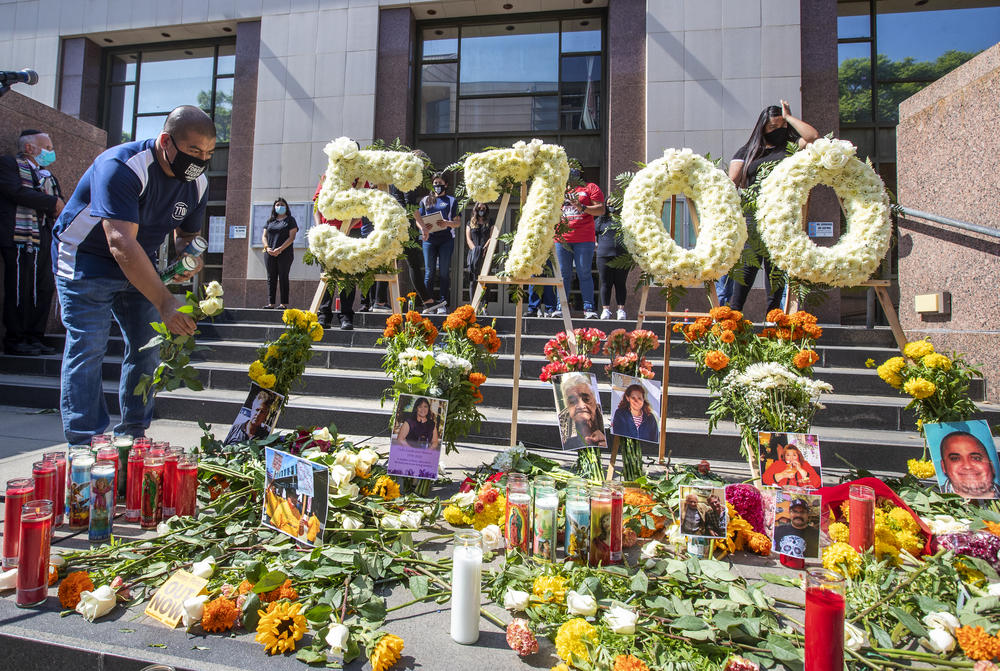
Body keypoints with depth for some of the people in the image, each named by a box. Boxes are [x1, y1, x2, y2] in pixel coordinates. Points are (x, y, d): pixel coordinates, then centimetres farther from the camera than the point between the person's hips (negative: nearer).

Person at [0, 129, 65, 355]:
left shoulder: (48, 175, 24)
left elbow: (59, 204, 19)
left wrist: (58, 208, -4)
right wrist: (52, 203, -8)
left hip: (44, 241, 7)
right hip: (19, 238, -7)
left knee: (44, 289, 4)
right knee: (19, 289, -5)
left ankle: (35, 338, 11)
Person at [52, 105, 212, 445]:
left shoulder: (197, 183, -7)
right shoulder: (121, 167, -29)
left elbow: (188, 234, 8)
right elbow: (121, 244, -39)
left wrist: (189, 257, -18)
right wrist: (165, 302, -48)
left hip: (139, 264, 7)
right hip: (86, 260, -6)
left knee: (147, 346, 2)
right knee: (88, 347, -13)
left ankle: (132, 436, 14)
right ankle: (84, 446, -6)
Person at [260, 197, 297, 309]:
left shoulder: (290, 220, 5)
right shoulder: (270, 220, 18)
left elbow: (292, 237, -6)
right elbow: (264, 236, 14)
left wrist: (280, 249, -15)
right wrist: (267, 247, -5)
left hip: (285, 254, -4)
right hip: (270, 254, 4)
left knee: (283, 278, -5)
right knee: (271, 278, 2)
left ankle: (284, 303, -4)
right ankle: (270, 303, 3)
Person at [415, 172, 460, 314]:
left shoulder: (451, 200, 12)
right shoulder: (425, 200, 17)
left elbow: (458, 222, 7)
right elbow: (418, 218, 14)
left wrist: (449, 223, -14)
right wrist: (423, 227, -8)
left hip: (446, 239, -1)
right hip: (429, 239, 1)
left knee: (444, 272, -2)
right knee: (429, 272, -2)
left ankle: (442, 304, 1)